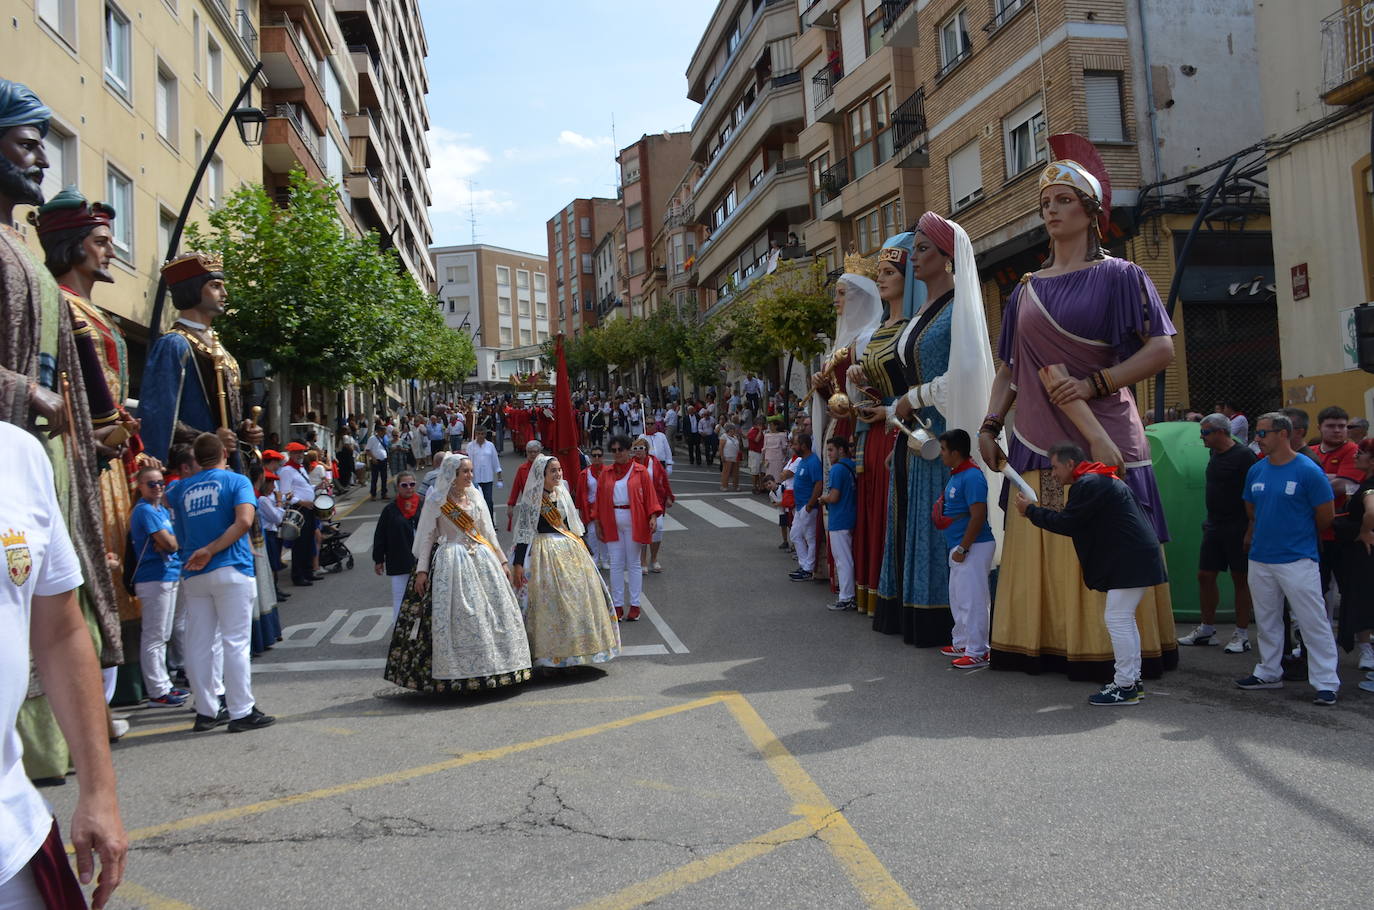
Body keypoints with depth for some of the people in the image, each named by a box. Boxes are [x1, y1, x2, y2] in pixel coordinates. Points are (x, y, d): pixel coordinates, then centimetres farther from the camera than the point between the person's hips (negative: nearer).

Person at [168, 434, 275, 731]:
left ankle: (206, 711, 16)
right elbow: (244, 521, -14)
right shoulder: (236, 481, 0)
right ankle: (241, 712, 0)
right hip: (231, 571, -4)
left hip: (193, 575, 4)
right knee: (235, 643, -2)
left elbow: (180, 541, 15)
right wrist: (211, 550, -11)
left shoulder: (181, 489, 13)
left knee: (199, 645, 9)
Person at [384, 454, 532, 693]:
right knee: (452, 616, -7)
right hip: (450, 563, -5)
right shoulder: (436, 502, -2)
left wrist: (502, 561, 14)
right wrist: (421, 570, -9)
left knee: (491, 613, 3)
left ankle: (490, 668, 12)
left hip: (481, 558, 5)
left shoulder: (476, 498, 11)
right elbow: (426, 537, -3)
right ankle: (453, 673, 0)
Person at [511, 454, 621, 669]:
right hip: (544, 552, -6)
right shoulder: (531, 499, -9)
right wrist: (518, 564, -15)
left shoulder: (563, 493, 10)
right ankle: (551, 656, 6)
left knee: (577, 598, 8)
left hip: (570, 549, 7)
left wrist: (580, 548, 20)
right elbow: (523, 532, -11)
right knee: (550, 602, -4)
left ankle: (573, 651, 20)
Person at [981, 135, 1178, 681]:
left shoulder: (1117, 276, 3)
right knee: (1041, 546, 3)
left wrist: (1093, 385, -15)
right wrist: (990, 424, 4)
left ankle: (1111, 650, 5)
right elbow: (1010, 367, 16)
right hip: (1038, 441, 5)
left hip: (1103, 438, -4)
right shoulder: (1027, 289, 16)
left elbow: (1162, 350, -5)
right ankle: (1045, 644, 10)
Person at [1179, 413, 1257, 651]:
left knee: (1240, 580, 2)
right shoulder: (1214, 454, 10)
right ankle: (1206, 629, 20)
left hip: (1237, 528, -7)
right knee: (1205, 576, 9)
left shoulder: (1244, 456, -13)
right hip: (1214, 525, 7)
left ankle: (1242, 635, 11)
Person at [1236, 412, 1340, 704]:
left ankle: (1327, 683, 5)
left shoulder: (1308, 471, -12)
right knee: (1266, 621, 16)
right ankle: (1269, 673, 29)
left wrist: (1303, 536, 8)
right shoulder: (1256, 470, 5)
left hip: (1298, 560, -6)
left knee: (1313, 623, -2)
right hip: (1260, 559, 6)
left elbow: (1326, 516, -5)